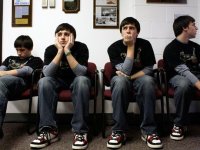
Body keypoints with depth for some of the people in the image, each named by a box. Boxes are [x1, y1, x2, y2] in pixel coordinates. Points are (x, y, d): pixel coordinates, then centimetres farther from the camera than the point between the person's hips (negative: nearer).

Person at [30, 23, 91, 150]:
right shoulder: (50, 49, -11)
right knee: (44, 82, -29)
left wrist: (67, 51, -35)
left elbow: (81, 73, -30)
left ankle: (80, 131, -33)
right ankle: (49, 130, -27)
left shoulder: (81, 47, -18)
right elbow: (47, 73, -25)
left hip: (75, 80, -2)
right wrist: (60, 51, -30)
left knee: (82, 81, -37)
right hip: (59, 81, 2)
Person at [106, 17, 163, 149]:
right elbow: (125, 71, -21)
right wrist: (130, 47, -23)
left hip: (139, 79, 1)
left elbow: (149, 69, -7)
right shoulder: (114, 48, -11)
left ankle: (149, 130, -27)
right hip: (123, 81, -1)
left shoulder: (145, 44, -7)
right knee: (120, 81, -37)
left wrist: (130, 77, -19)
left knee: (147, 80, -35)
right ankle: (119, 131, -30)